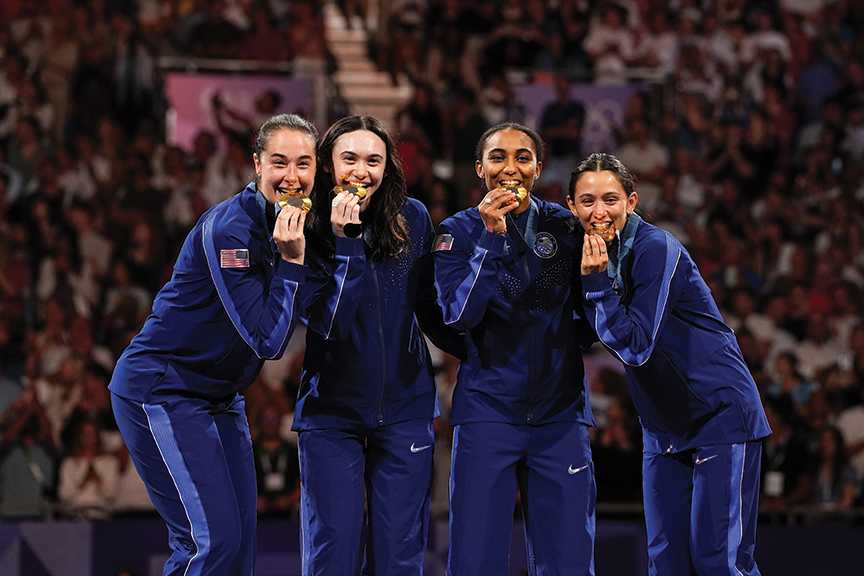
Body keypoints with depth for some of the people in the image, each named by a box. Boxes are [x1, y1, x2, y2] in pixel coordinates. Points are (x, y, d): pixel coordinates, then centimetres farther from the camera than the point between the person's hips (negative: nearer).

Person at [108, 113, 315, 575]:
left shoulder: (297, 222, 4)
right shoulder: (229, 230, -21)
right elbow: (267, 341, -23)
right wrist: (290, 260, -27)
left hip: (219, 396, 9)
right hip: (161, 392, -9)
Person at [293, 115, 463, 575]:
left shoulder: (412, 219, 0)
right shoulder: (309, 230, -8)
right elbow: (326, 323, -19)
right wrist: (345, 243, -25)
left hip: (405, 405, 2)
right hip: (331, 410, -2)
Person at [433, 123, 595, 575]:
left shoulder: (565, 226, 6)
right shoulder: (459, 232, 1)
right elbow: (460, 315, -14)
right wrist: (492, 238, -18)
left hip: (561, 414, 2)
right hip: (487, 412, -2)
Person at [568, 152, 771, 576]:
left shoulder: (656, 250, -19)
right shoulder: (592, 253, 4)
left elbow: (636, 346, -23)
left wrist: (596, 283, -27)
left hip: (720, 416, -7)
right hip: (664, 429, 7)